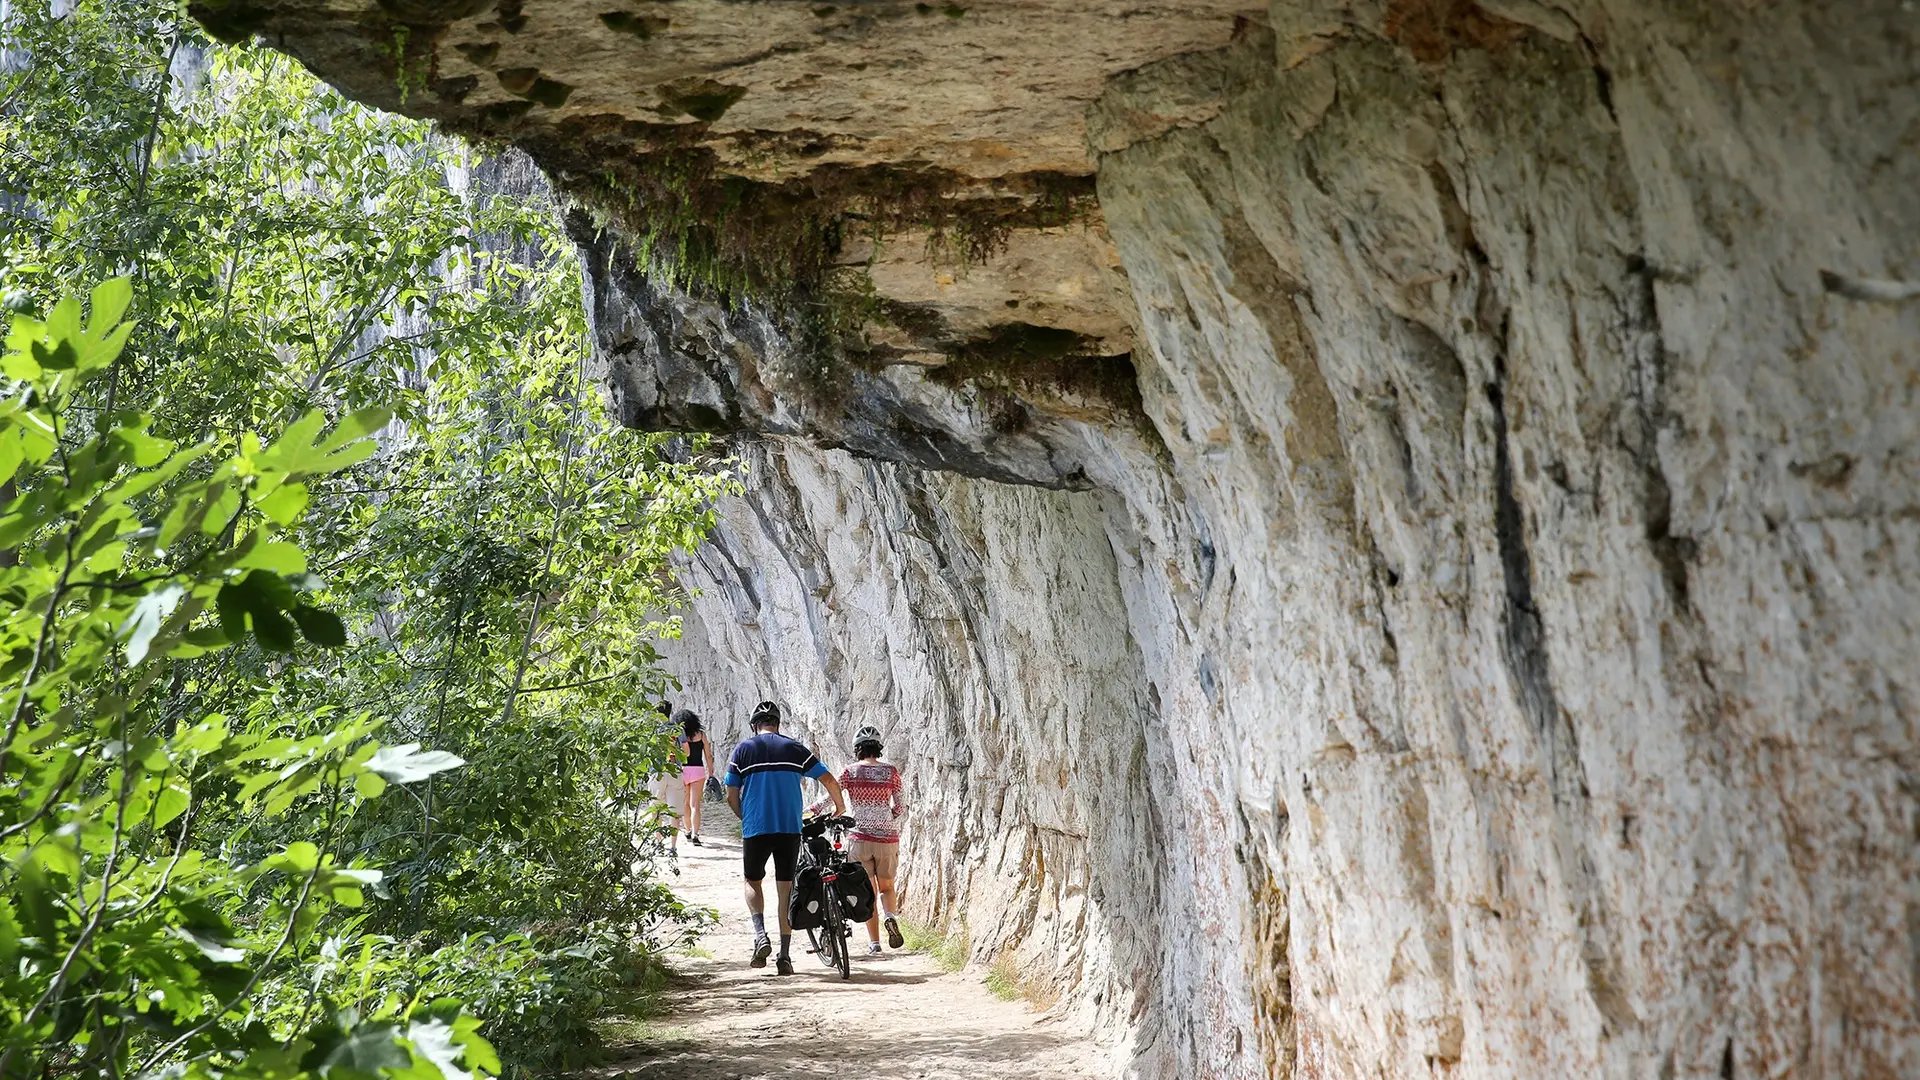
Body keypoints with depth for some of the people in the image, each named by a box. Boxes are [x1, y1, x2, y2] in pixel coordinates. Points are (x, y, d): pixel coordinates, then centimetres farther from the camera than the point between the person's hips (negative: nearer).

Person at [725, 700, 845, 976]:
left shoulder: (743, 751, 3)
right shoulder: (794, 749, 6)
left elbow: (732, 797, 2)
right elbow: (829, 780, 4)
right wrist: (840, 806, 22)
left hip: (755, 829, -1)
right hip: (790, 829, 1)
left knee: (753, 882, 18)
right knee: (785, 888, 7)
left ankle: (760, 935, -5)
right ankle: (785, 955, 4)